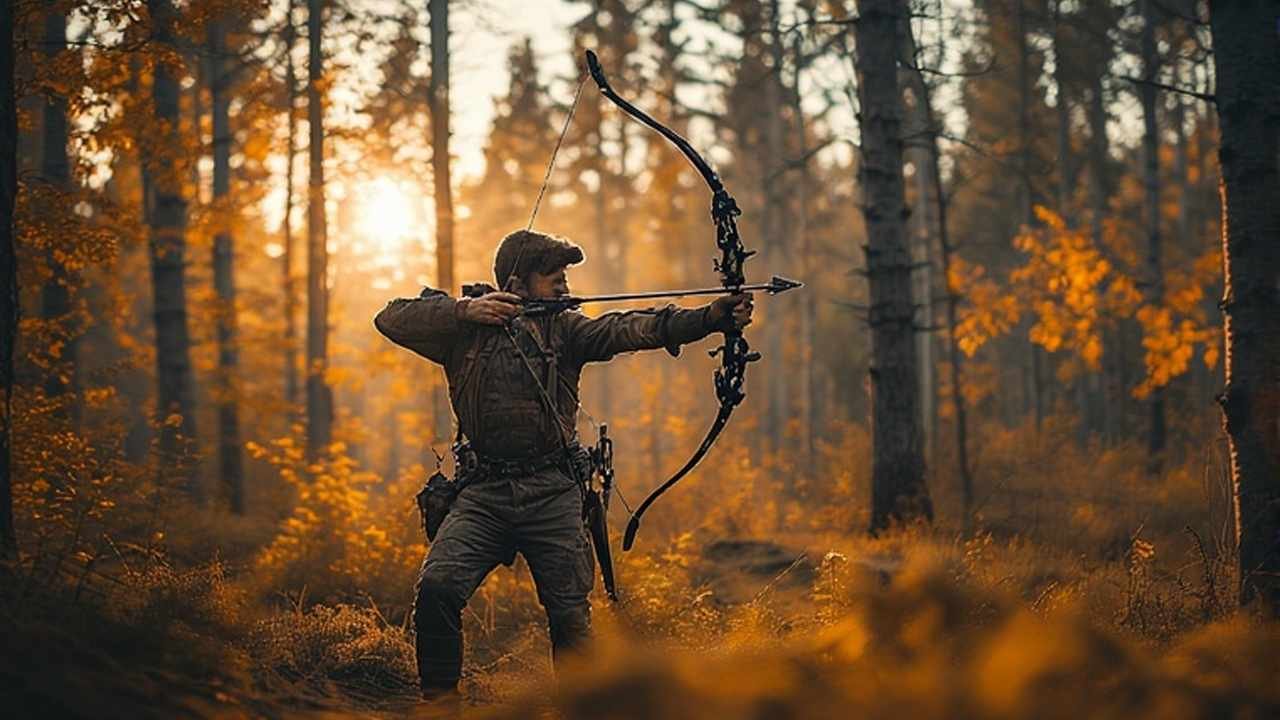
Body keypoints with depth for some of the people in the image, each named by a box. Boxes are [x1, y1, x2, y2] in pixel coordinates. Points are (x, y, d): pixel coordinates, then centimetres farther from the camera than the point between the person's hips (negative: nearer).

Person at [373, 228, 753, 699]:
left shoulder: (564, 330, 6)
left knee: (571, 615, -1)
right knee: (437, 587, -17)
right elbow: (390, 319, 1)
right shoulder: (464, 329, 5)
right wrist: (464, 310, -12)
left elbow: (627, 329, -8)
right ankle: (438, 701, -3)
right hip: (485, 491, -1)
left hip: (553, 494, 1)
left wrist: (712, 316, -24)